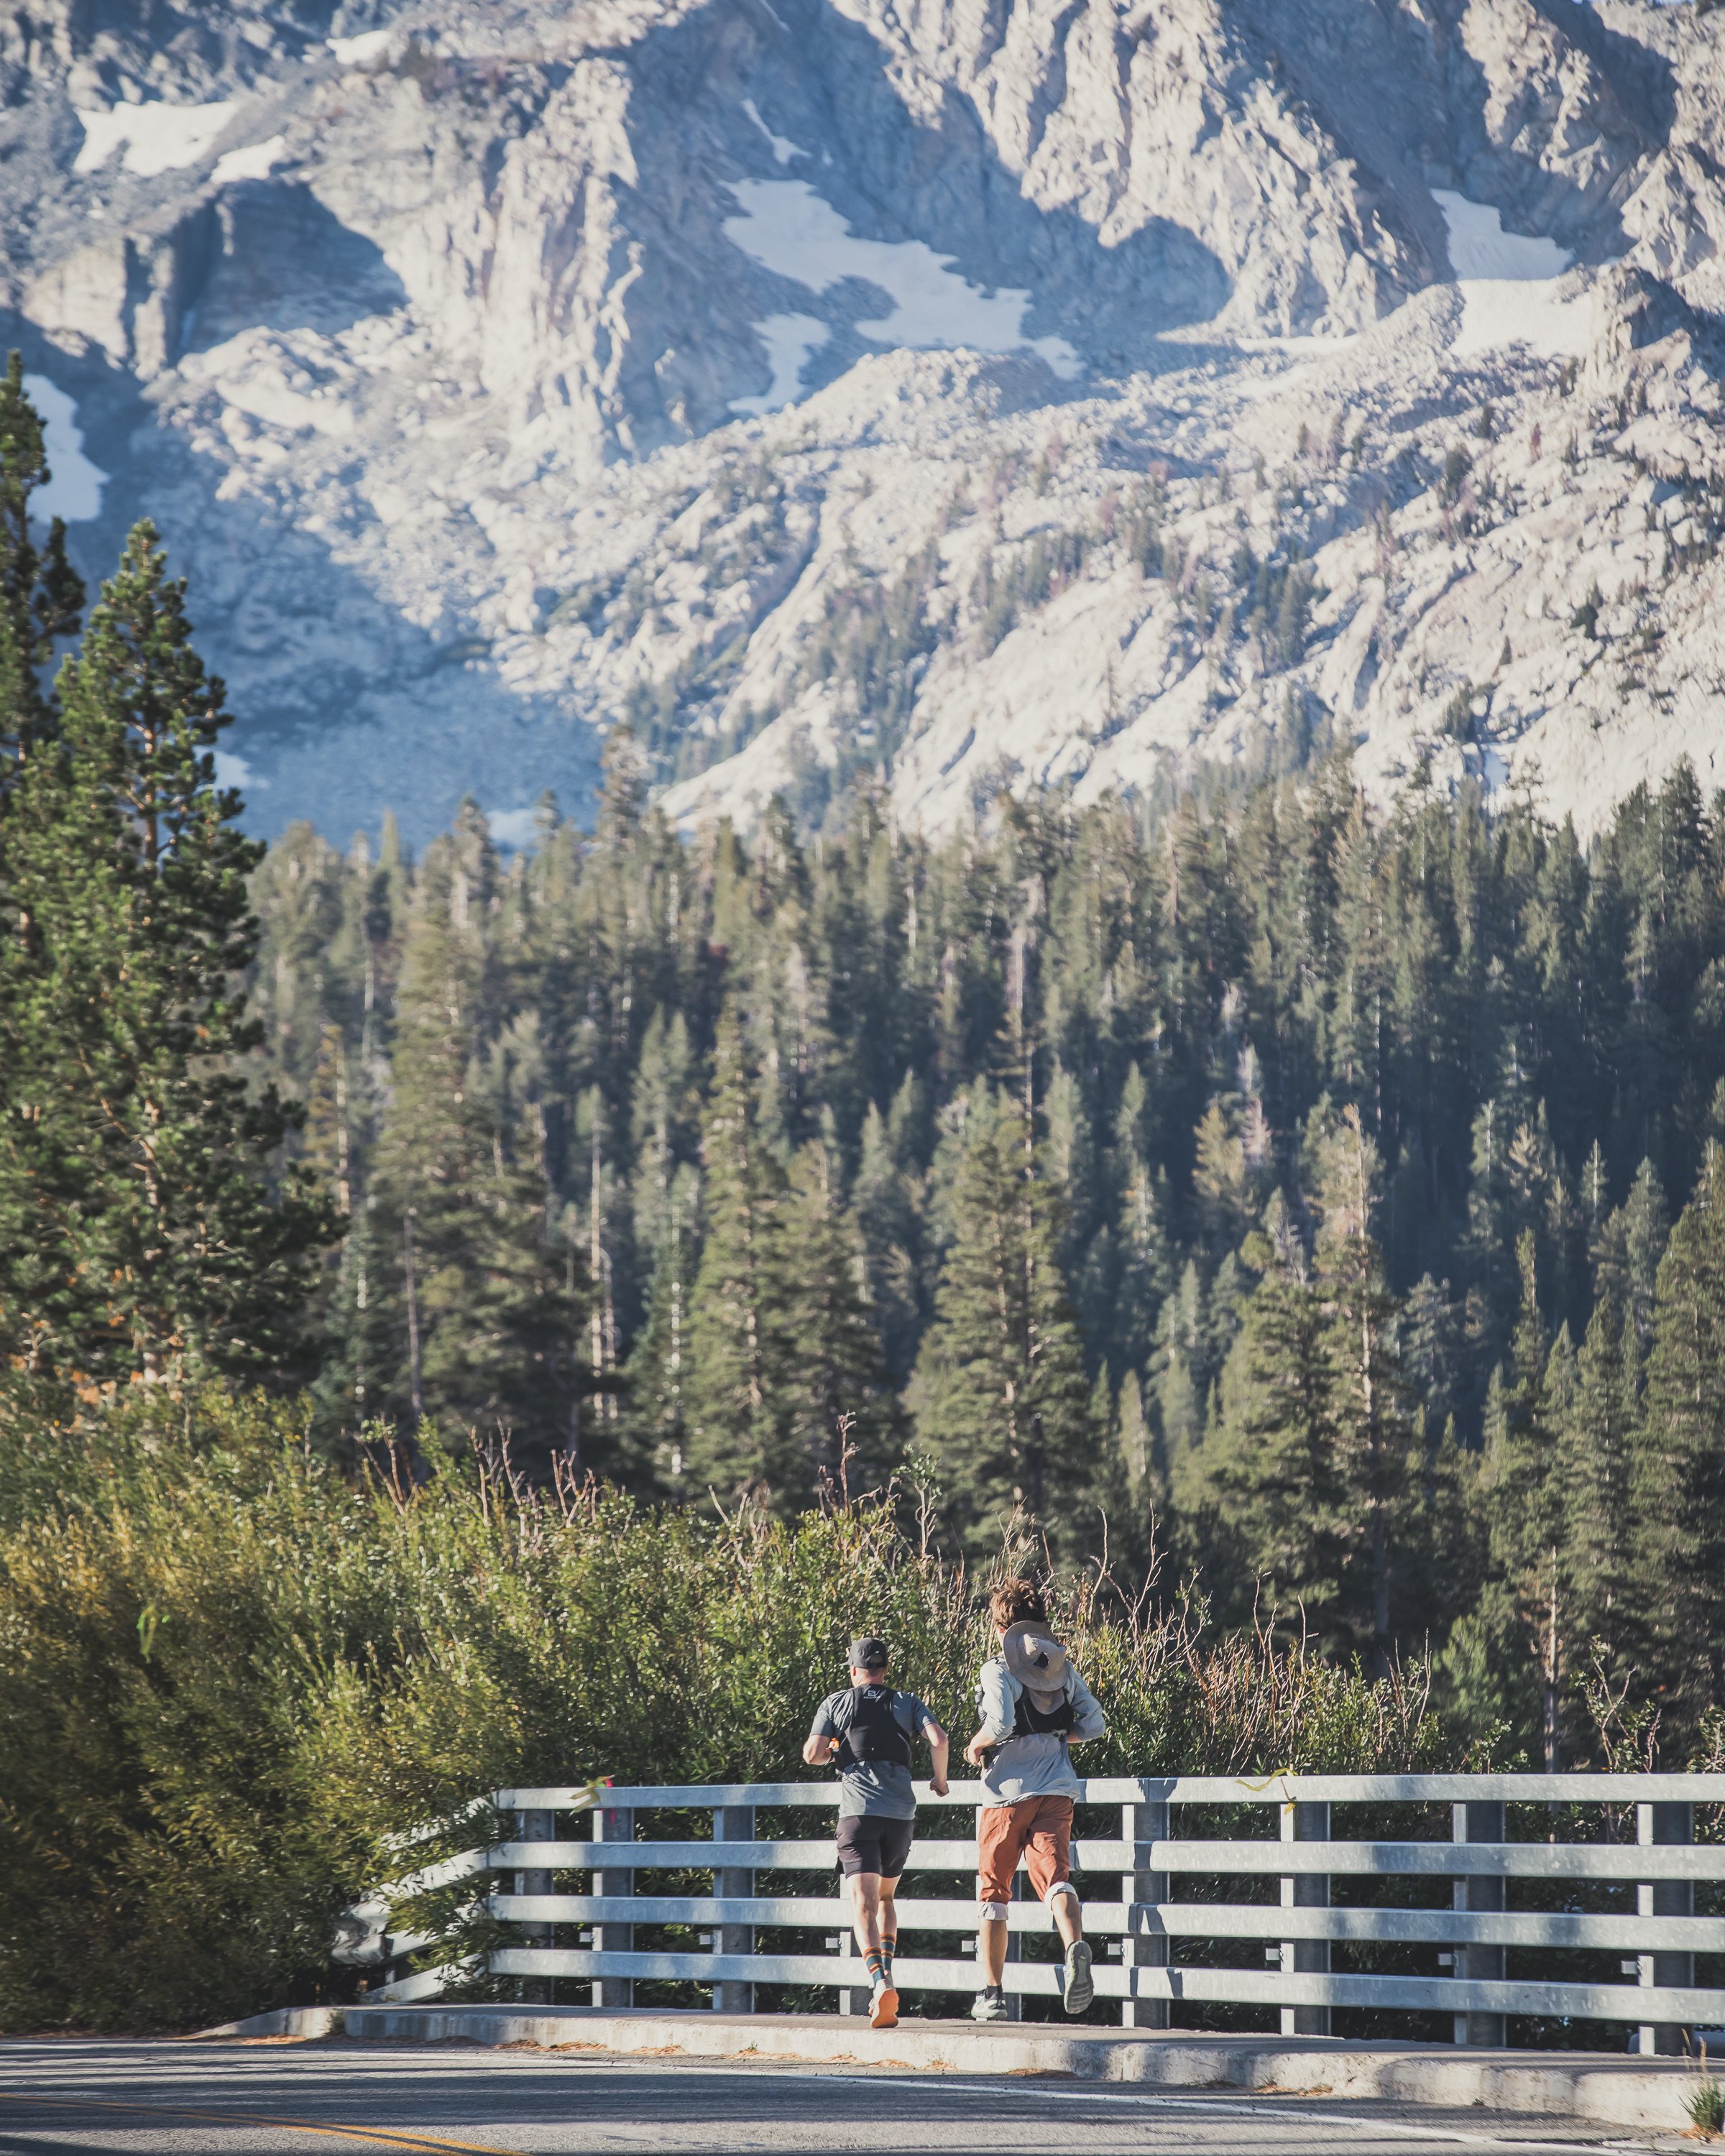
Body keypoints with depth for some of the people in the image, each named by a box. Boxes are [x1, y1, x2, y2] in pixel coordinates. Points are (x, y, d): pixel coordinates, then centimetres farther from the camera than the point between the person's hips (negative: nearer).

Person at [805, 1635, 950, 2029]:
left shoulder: (835, 1703, 10)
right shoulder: (906, 1703, 13)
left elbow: (812, 1754, 0)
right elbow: (938, 1739, -3)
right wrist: (940, 1780, 14)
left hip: (858, 1811, -2)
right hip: (901, 1812, 2)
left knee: (863, 1905, -10)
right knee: (885, 1896, 23)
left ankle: (879, 1981, -31)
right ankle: (886, 1972, 9)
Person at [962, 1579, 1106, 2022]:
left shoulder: (998, 1670, -6)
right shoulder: (1063, 1668, 10)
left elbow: (1001, 1721, -22)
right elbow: (1094, 1725, 7)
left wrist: (977, 1745, -3)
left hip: (1007, 1794, -3)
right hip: (1056, 1793, 3)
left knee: (994, 1892, 10)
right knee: (1055, 1876, -9)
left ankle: (992, 1993, 12)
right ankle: (1075, 1946, -42)